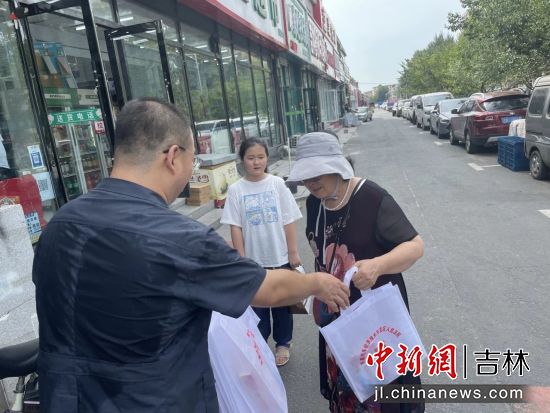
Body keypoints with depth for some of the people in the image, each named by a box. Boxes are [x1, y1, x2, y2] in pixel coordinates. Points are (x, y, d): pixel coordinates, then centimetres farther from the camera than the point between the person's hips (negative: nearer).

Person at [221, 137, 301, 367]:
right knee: (257, 303, 14)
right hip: (253, 259, 0)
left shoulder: (277, 184, -5)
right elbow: (235, 227, -5)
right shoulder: (235, 189, -6)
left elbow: (288, 221, -3)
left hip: (280, 257, 1)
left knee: (282, 303, 15)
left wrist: (293, 252, -3)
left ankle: (283, 343, 36)